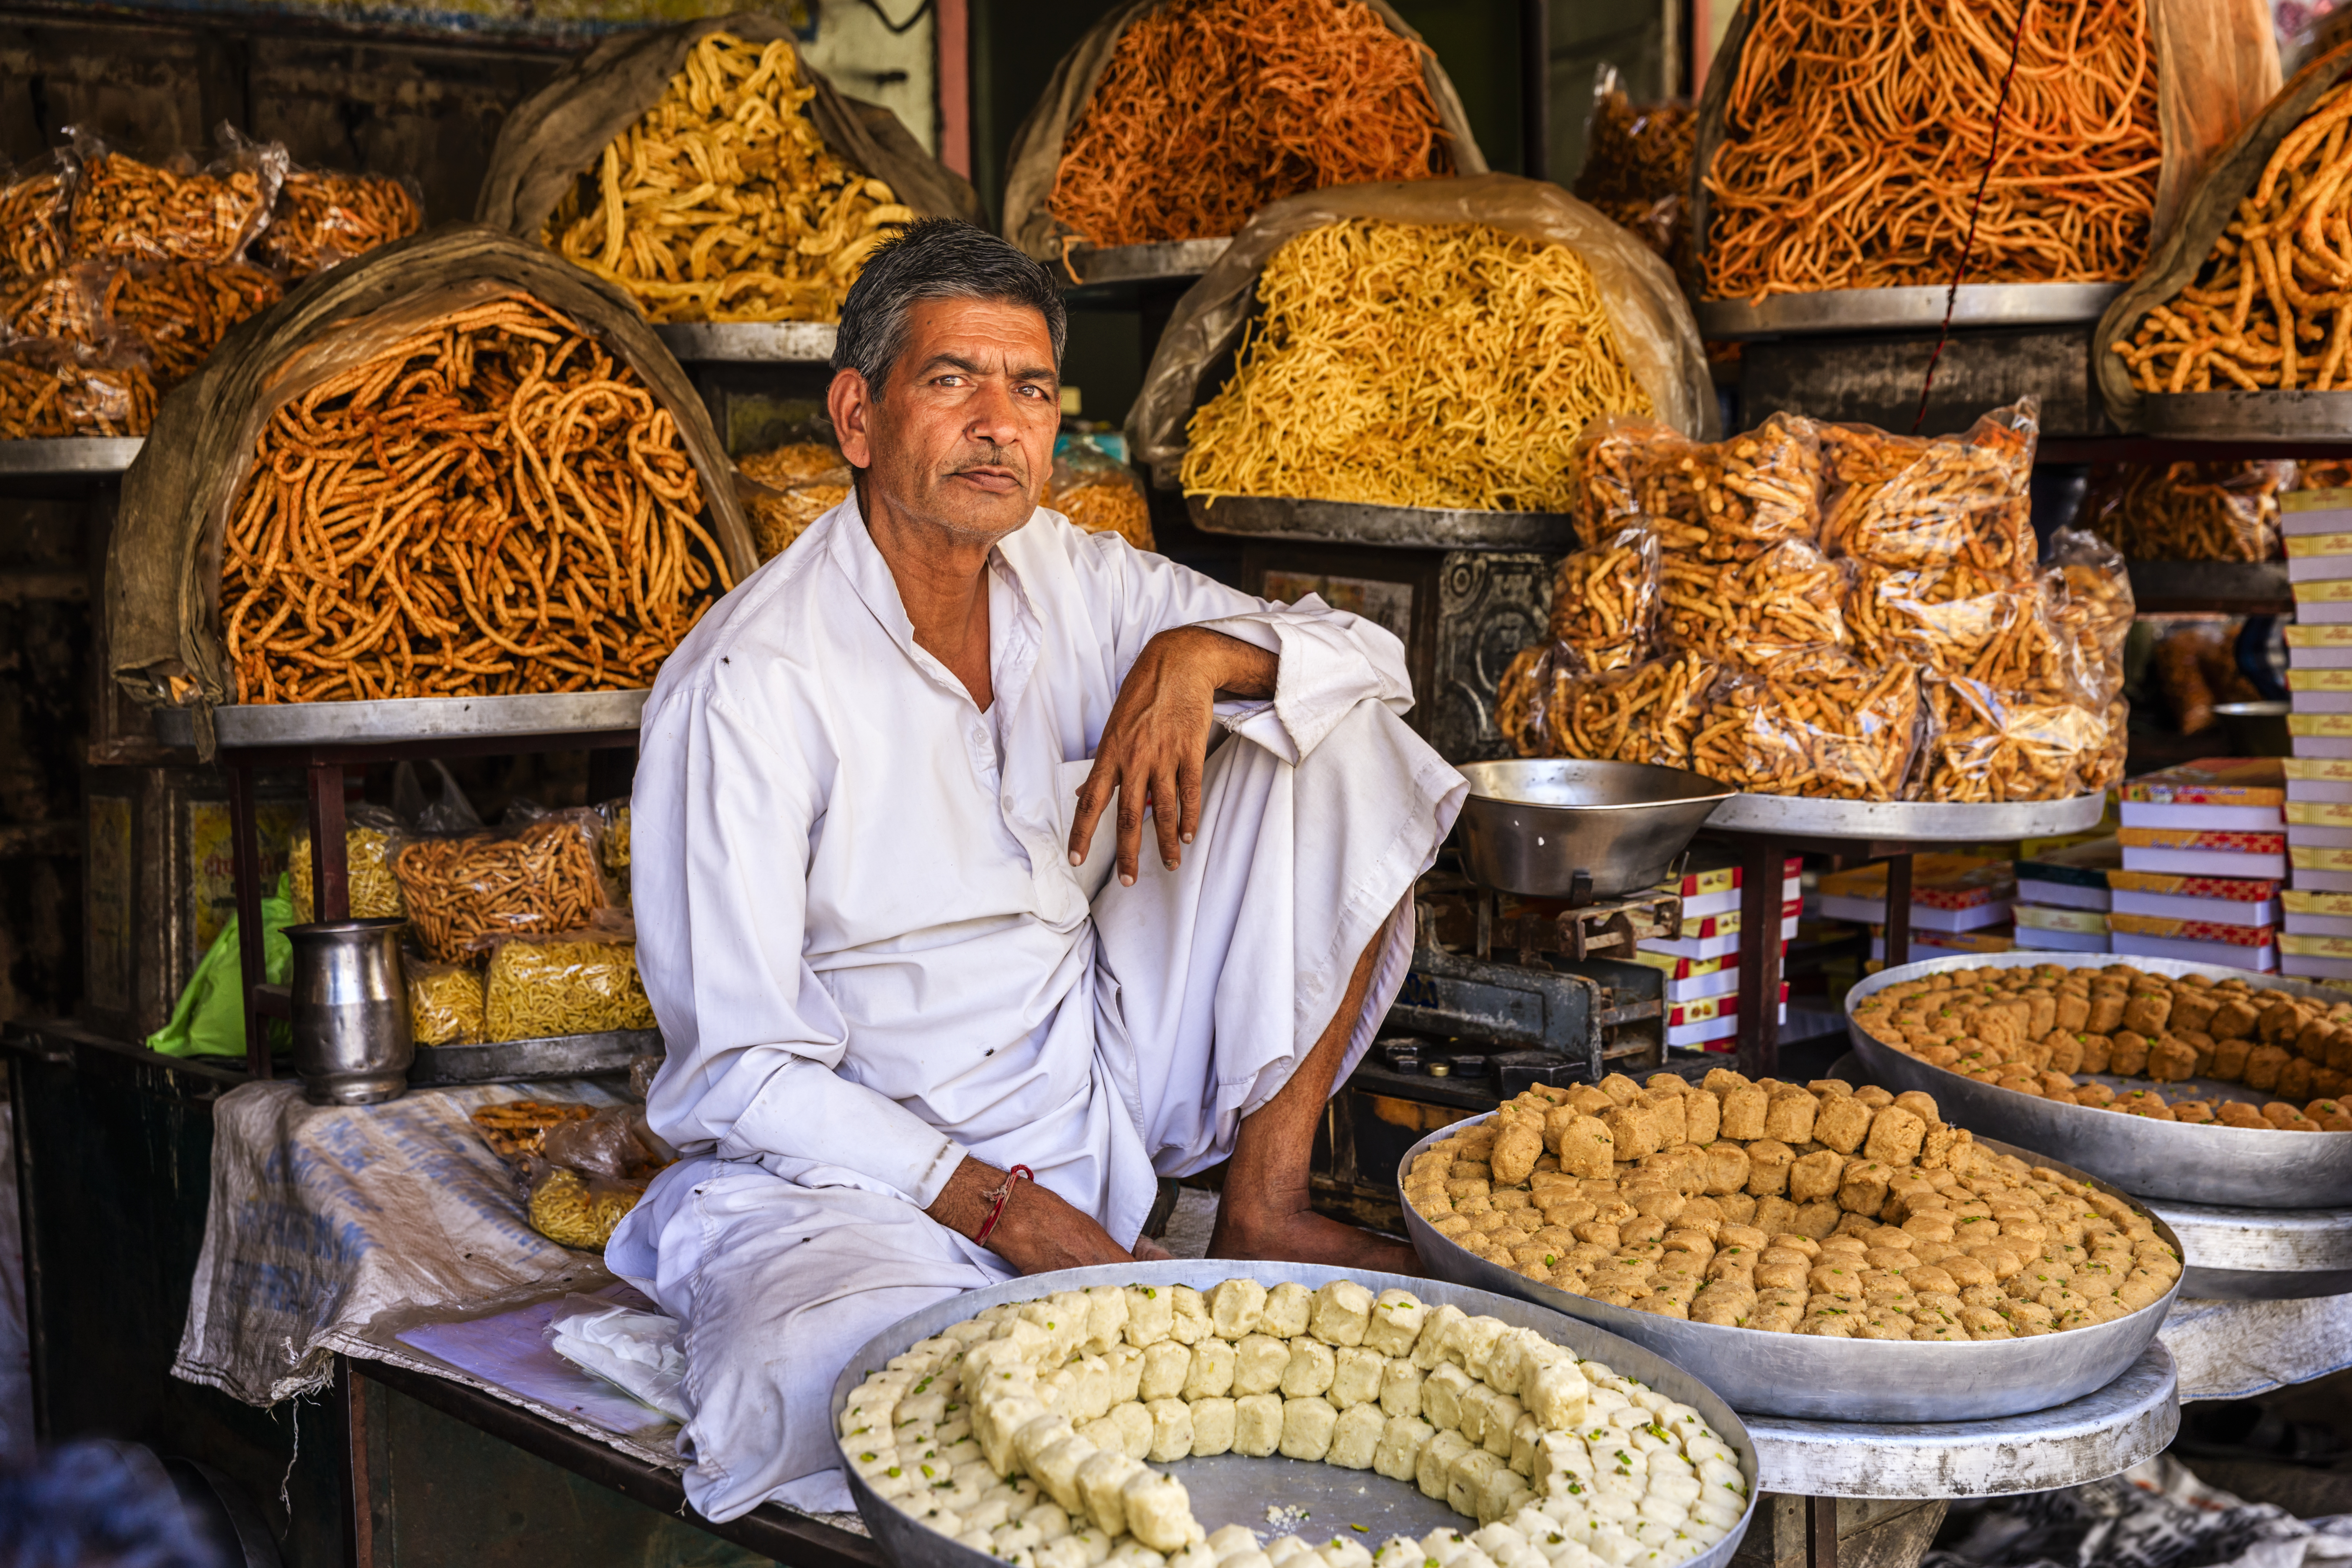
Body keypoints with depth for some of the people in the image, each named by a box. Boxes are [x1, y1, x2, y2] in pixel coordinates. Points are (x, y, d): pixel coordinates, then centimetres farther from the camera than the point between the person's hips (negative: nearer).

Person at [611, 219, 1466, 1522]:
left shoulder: (1068, 577, 1)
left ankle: (1263, 1216, 0)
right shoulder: (747, 684, -18)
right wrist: (1003, 1214, -21)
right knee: (840, 1392, -41)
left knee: (1344, 748, -3)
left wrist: (1198, 655, -17)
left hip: (1106, 1092, 7)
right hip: (861, 1157, -7)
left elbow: (1369, 659, 5)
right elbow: (735, 1071, -17)